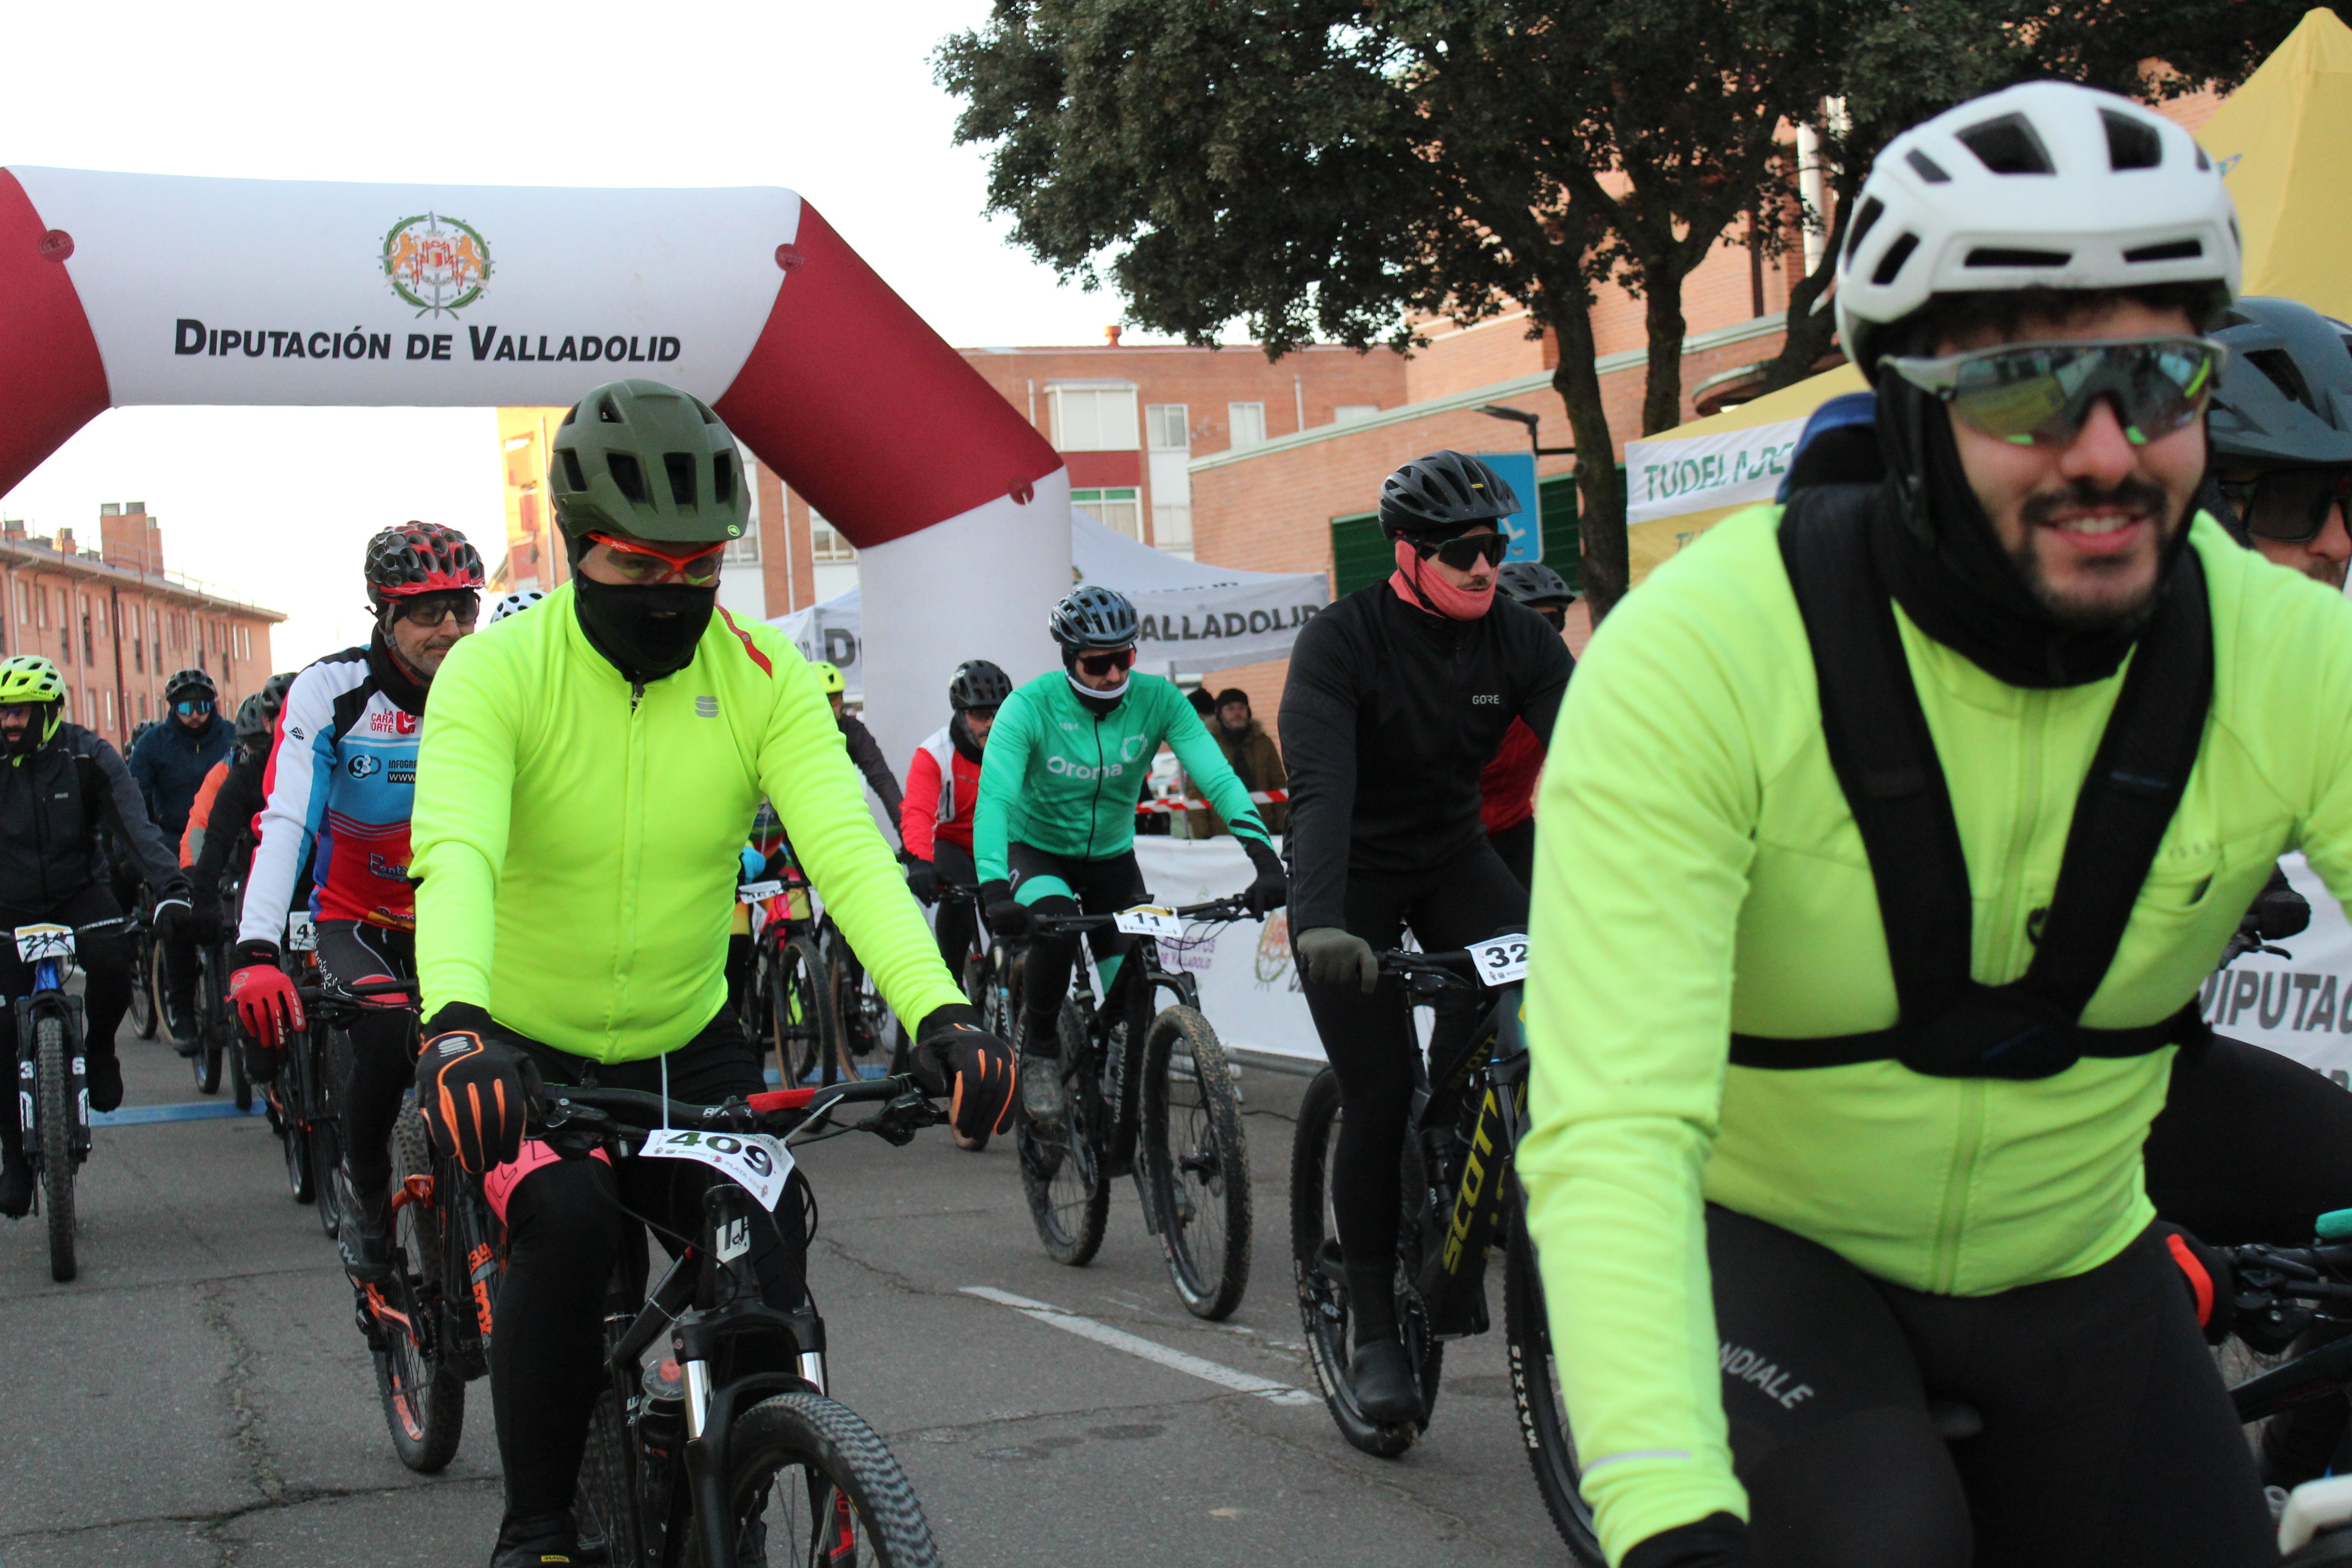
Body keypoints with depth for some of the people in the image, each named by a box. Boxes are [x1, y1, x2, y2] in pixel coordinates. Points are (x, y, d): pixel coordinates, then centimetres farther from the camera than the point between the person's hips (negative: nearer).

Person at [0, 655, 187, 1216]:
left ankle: (99, 1053, -4)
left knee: (112, 959, -33)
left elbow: (135, 825, -19)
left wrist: (170, 888, -34)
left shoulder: (87, 757, -12)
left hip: (79, 896, -1)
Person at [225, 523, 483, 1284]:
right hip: (357, 919, -2)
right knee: (389, 1032, -31)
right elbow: (284, 822, -25)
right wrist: (256, 953, -40)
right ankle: (366, 1199, -6)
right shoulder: (332, 689, -16)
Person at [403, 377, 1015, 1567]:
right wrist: (454, 1021, -53)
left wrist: (939, 1014, -40)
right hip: (524, 1054, -3)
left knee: (769, 1273, -14)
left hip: (690, 1048, 3)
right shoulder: (497, 672, -17)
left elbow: (847, 848, -22)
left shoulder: (765, 678, -9)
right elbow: (456, 854, -33)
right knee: (568, 1229, -30)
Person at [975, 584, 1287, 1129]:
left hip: (1112, 855, 3)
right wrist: (994, 891, -49)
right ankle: (1039, 1051, -11)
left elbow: (1217, 777, -26)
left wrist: (1263, 855, -42)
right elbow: (995, 798, -33)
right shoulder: (1030, 706, -25)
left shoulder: (1158, 700, -19)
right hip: (1036, 848, -3)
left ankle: (1127, 1105, 18)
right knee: (1055, 925, -34)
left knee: (1136, 997, -6)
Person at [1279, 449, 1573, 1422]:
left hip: (1453, 859, 4)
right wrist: (1322, 920, -49)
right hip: (1353, 877, -4)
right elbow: (1320, 783, -34)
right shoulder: (1341, 642, -21)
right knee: (1378, 1095, -11)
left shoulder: (1518, 639, -10)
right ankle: (1373, 1331, 4)